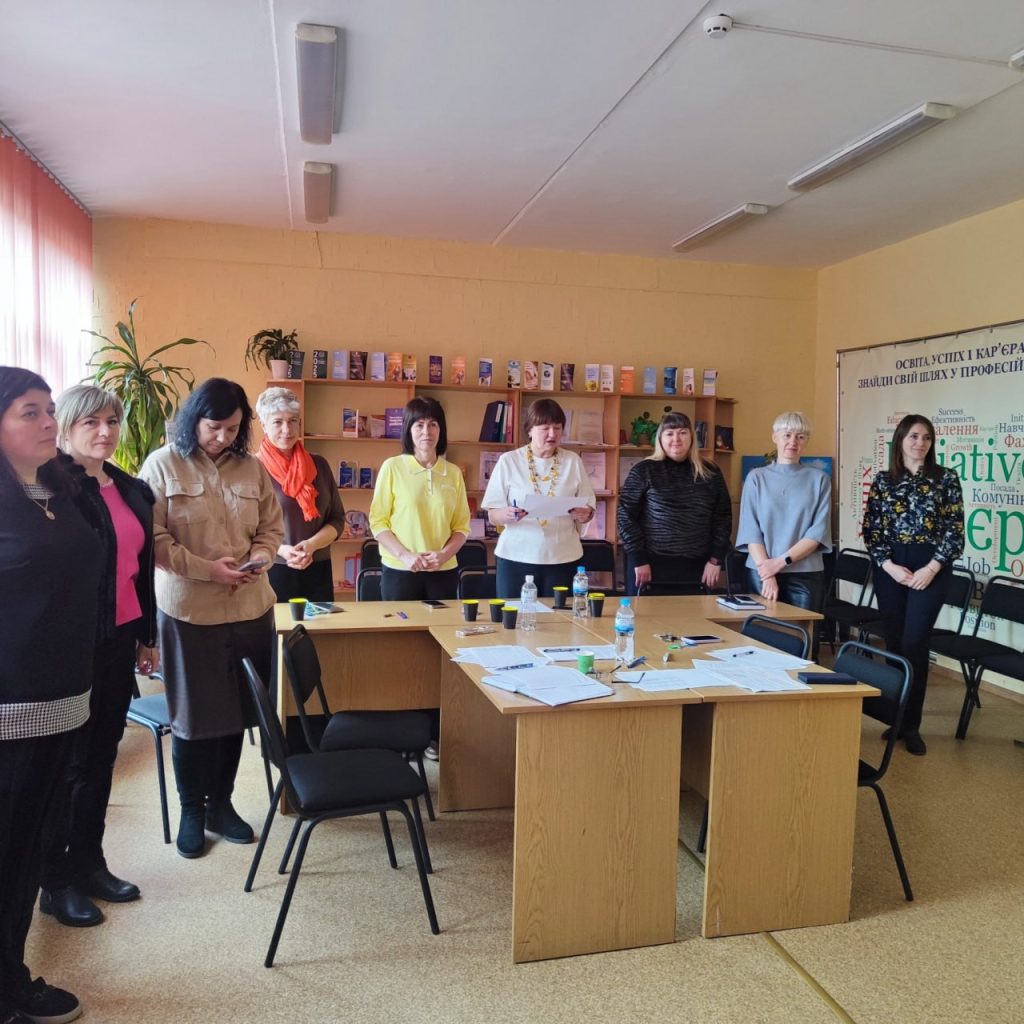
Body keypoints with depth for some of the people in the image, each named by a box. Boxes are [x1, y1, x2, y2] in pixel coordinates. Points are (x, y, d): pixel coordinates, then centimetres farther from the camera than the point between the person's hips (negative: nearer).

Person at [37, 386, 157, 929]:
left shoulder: (132, 490, 10)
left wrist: (147, 637, 16)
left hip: (120, 638, 7)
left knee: (102, 753, 15)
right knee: (69, 759, 5)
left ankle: (89, 861, 30)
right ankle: (56, 880, 21)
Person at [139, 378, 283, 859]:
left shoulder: (252, 468, 5)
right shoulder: (162, 465, -5)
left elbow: (271, 528, 11)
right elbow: (151, 540, -10)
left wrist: (261, 557, -9)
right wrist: (207, 569, -17)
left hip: (249, 608, 3)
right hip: (187, 611, -3)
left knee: (235, 712, 12)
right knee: (193, 715, 9)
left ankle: (221, 803, 31)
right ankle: (191, 810, 28)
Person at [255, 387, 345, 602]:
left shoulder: (318, 465, 7)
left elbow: (337, 519, 7)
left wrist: (311, 544, -11)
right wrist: (280, 550, -20)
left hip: (317, 571, 4)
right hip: (272, 572, -3)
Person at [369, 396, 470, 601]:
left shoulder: (454, 473, 5)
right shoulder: (392, 467, -3)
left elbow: (461, 526, 7)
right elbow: (378, 521, -2)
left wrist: (444, 555, -10)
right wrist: (404, 555, -14)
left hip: (444, 572, 2)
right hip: (399, 571, -2)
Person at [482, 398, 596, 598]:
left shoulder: (573, 461, 6)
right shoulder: (508, 461, -1)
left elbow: (589, 510, 8)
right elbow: (493, 515, -2)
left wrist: (584, 514, -15)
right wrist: (507, 515, -23)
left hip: (563, 558, 2)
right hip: (516, 558, -1)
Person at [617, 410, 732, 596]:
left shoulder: (710, 473, 8)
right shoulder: (644, 471, 0)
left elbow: (723, 517, 9)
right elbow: (626, 516, -2)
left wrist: (715, 560, 1)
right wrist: (638, 560, -7)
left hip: (697, 567, 2)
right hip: (652, 565, -2)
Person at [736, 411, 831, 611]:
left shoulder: (819, 479, 4)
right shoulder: (757, 478, 4)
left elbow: (819, 532, -2)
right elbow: (750, 530, -2)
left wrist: (782, 561, -13)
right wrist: (767, 575, -13)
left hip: (806, 575, 0)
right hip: (761, 572, 0)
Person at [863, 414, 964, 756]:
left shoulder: (946, 478, 1)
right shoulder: (883, 480, 6)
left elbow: (955, 530, -3)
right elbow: (871, 529, 4)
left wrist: (932, 568, -12)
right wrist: (889, 565, -9)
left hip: (930, 569, -2)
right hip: (890, 568, 2)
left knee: (913, 644, -7)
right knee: (894, 642, 6)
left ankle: (911, 724, 4)